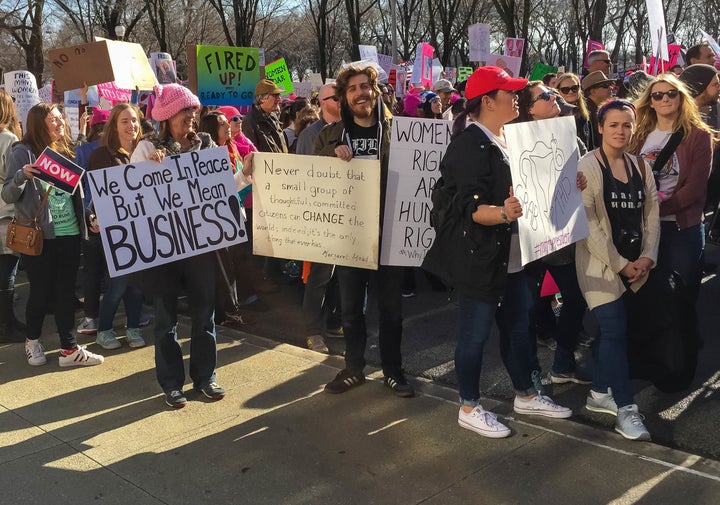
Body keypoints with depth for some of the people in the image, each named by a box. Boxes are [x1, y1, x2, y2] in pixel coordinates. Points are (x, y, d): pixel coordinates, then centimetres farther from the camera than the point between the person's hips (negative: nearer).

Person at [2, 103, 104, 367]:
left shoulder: (65, 151, 11)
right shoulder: (23, 152, -7)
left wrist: (86, 219, 7)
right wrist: (22, 176, -29)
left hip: (69, 233, 5)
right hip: (39, 235, -5)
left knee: (66, 292, 8)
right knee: (41, 291, 6)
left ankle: (69, 348, 14)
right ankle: (32, 340, 29)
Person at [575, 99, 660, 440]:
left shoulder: (641, 166, 10)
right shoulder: (587, 166, -8)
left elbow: (651, 214, 10)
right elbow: (587, 222, -13)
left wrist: (646, 257, -3)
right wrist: (619, 264, -13)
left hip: (634, 264, 5)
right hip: (600, 262, -5)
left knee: (608, 328, 12)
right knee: (615, 329, -9)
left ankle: (599, 393, 26)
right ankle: (625, 407, -2)